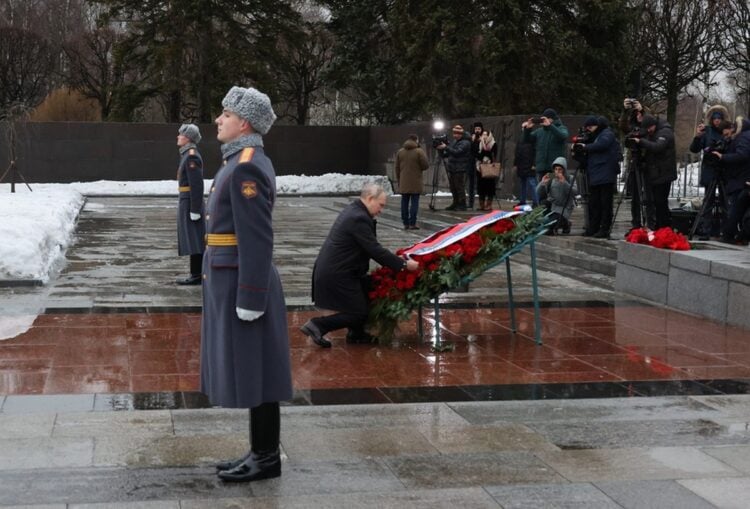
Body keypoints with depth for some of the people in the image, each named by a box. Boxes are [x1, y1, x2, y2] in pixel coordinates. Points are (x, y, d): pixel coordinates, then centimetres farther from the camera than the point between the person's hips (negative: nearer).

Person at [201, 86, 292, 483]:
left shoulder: (246, 168, -18)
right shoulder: (243, 161, 15)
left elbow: (257, 240, -22)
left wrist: (249, 300, -21)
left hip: (241, 285, -10)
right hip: (232, 281, 10)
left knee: (253, 374, -1)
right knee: (246, 373, 14)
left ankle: (266, 458, 8)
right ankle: (261, 452, 22)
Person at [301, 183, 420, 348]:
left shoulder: (353, 211, 12)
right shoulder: (359, 219, -21)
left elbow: (370, 247, 17)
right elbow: (375, 250, -21)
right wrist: (404, 264, -16)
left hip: (332, 270, 10)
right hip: (335, 276, -10)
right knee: (359, 313, -1)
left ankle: (356, 334, 25)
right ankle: (317, 325, 1)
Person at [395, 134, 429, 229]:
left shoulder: (400, 152, 7)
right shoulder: (419, 151, -8)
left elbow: (397, 168, 10)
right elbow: (426, 165, -10)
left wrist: (399, 180, 18)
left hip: (403, 183, 4)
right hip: (415, 183, -4)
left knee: (404, 202, 8)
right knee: (414, 202, -2)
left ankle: (405, 223, 9)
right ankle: (412, 223, -5)